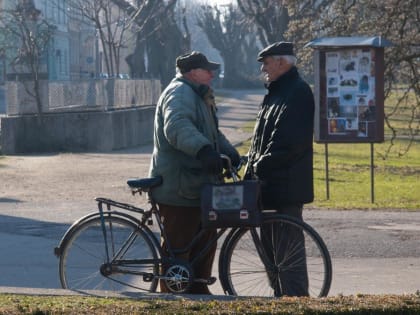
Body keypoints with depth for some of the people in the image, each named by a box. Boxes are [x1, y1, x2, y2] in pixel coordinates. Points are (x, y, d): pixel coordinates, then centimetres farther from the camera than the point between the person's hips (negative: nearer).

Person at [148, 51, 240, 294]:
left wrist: (232, 155, 14)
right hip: (179, 189, -11)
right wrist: (204, 150, -49)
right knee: (178, 247, -7)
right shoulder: (179, 93, -15)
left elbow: (212, 133, 30)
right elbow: (177, 126, -34)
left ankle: (198, 291, 27)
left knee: (206, 241, 16)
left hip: (197, 185, 11)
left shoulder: (197, 95, 21)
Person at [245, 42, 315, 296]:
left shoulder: (298, 92, -13)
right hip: (271, 184, 10)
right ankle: (281, 294, 22)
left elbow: (290, 141, -22)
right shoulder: (277, 91, 20)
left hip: (287, 186, -10)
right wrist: (252, 170, 12)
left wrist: (262, 165, -17)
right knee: (270, 240, 14)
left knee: (287, 244, -9)